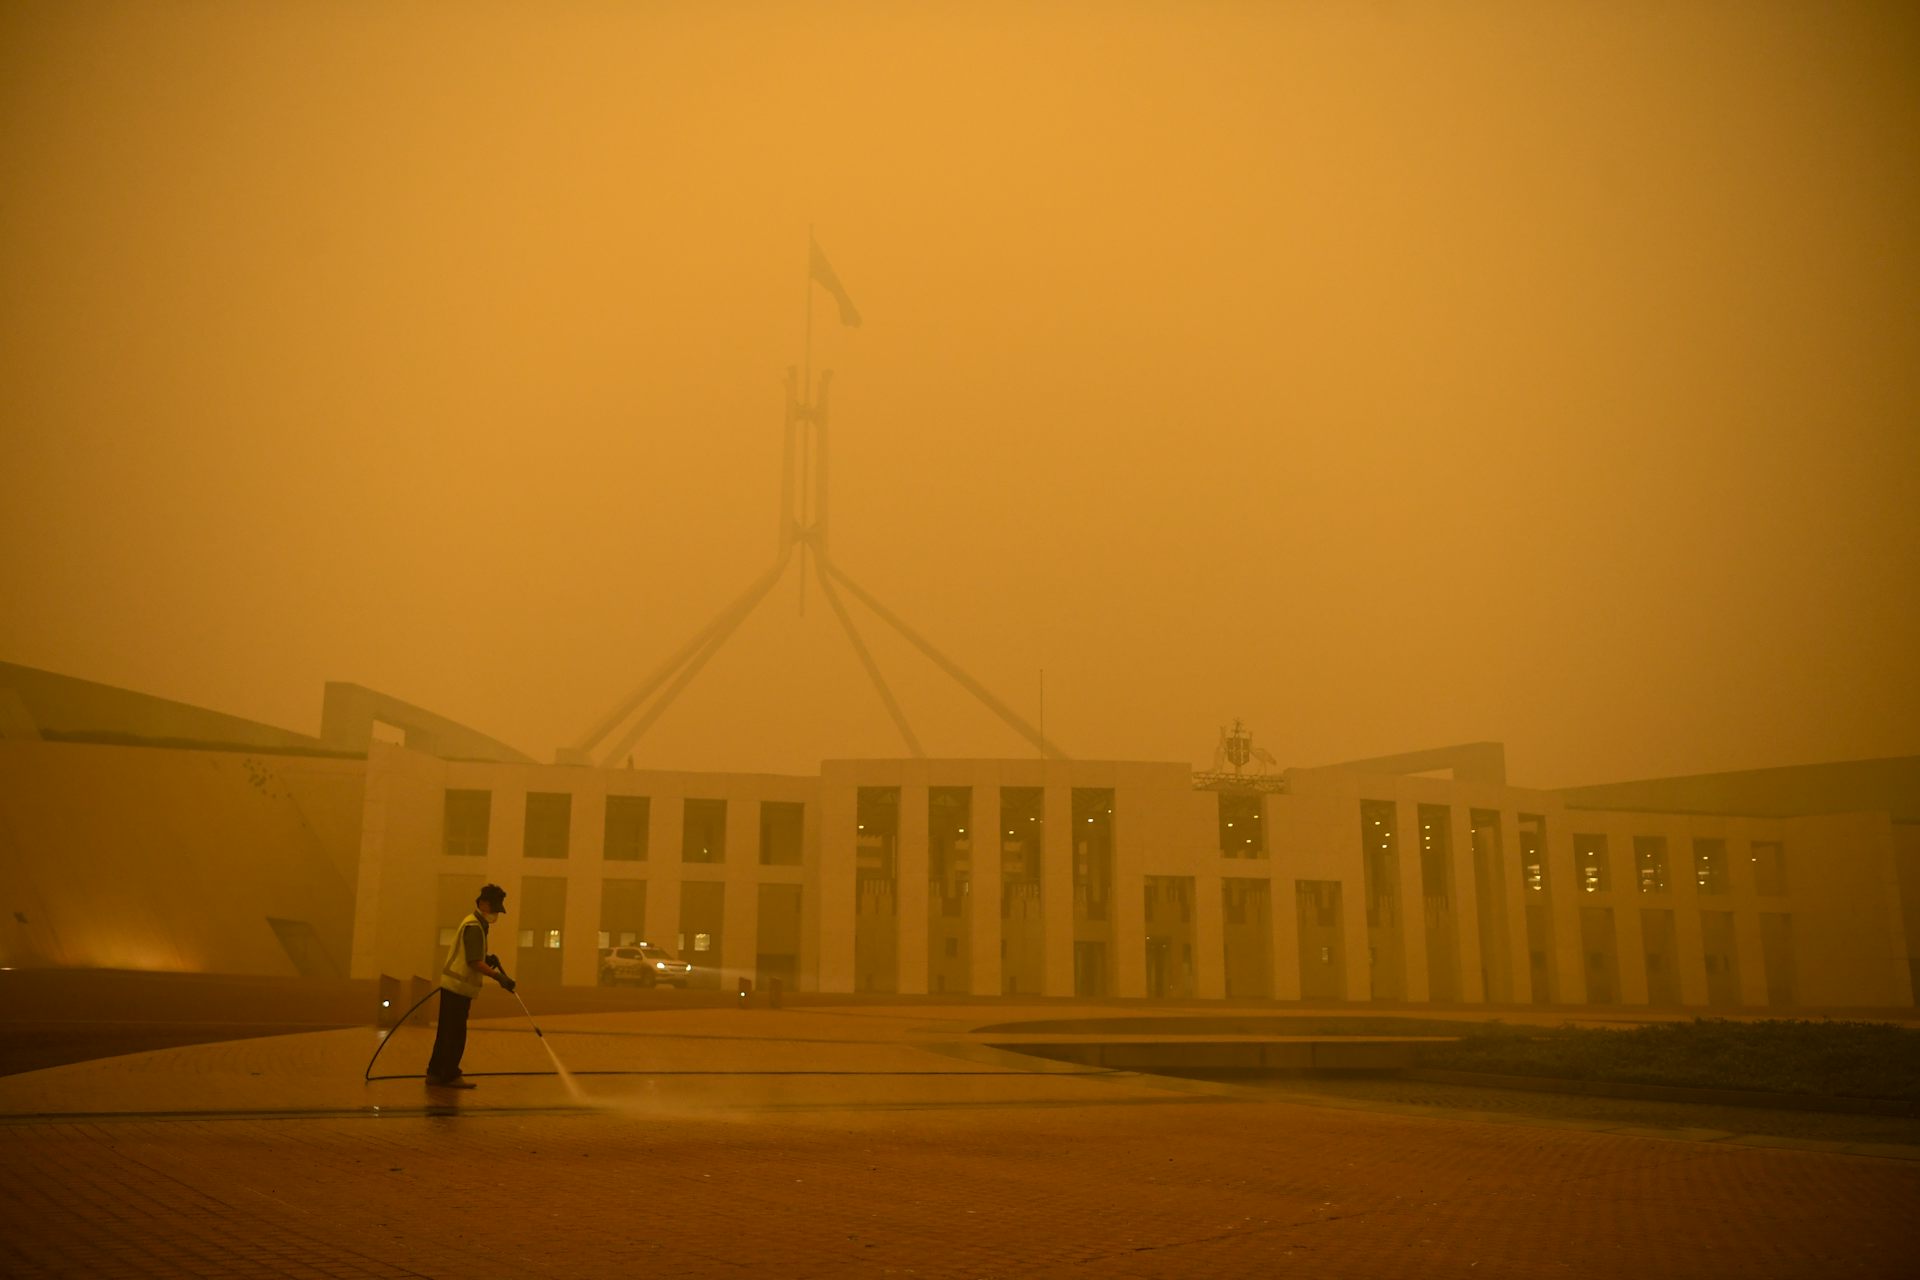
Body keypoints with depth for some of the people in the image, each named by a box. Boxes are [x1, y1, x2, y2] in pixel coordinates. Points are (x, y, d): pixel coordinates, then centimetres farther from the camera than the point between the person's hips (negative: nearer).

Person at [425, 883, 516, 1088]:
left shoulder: (475, 924, 18)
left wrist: (488, 959, 9)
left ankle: (436, 1074, 20)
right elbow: (474, 962, -22)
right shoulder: (474, 927, -15)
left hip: (453, 986, 10)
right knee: (455, 1034, -3)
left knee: (448, 1033, 14)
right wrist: (499, 977, -25)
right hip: (458, 986, -10)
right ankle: (450, 1075, 4)